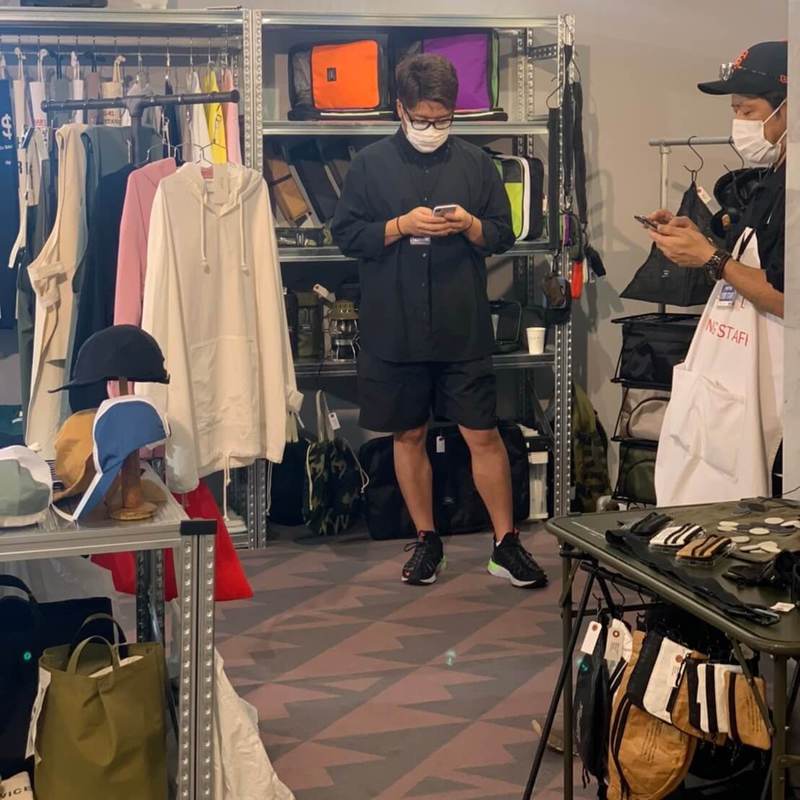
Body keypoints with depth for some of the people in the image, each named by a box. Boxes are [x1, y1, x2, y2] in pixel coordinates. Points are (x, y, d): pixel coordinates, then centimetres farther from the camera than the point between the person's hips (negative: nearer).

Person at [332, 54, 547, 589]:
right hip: (394, 329, 0)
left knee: (483, 435, 0)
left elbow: (503, 235, 9)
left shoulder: (475, 163, 6)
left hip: (463, 329, 0)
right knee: (409, 436, 9)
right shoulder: (372, 164, 3)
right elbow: (346, 235, 1)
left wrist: (469, 225, -12)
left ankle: (506, 544, 10)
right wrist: (401, 226, -14)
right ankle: (426, 540, 23)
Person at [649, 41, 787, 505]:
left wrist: (710, 258, -14)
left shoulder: (788, 188, -18)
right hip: (724, 386, 10)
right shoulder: (772, 181, 14)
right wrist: (695, 241, 9)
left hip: (754, 396, -10)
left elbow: (785, 298, -25)